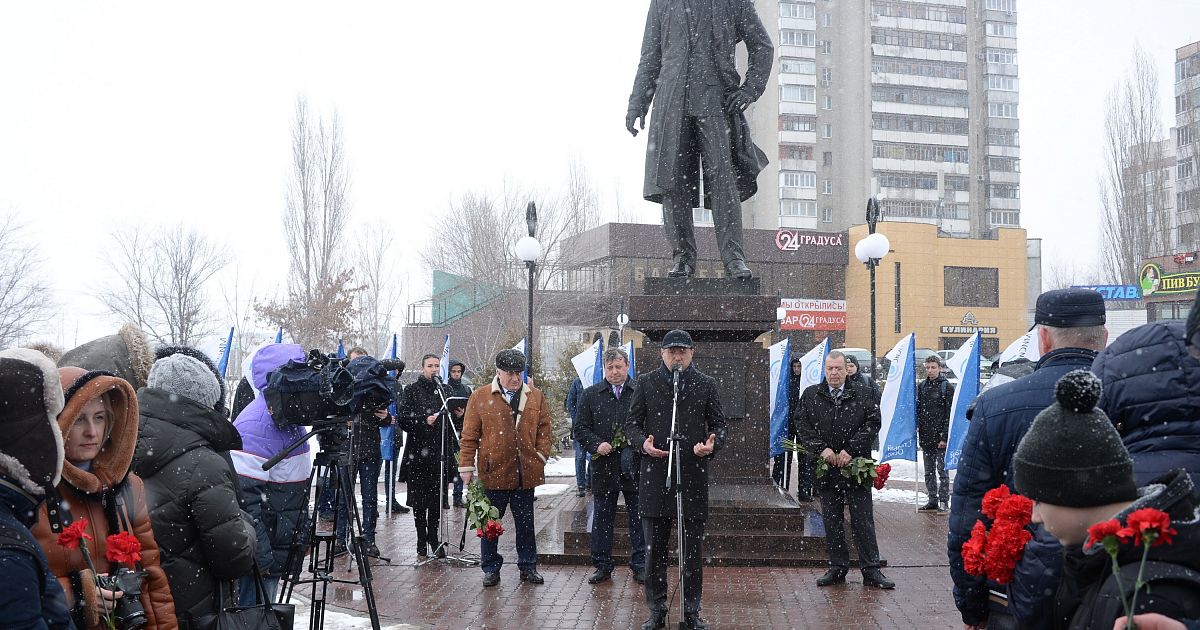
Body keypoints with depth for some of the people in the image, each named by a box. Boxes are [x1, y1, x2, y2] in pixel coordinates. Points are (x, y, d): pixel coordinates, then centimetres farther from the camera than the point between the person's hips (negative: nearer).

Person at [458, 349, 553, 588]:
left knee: (525, 523, 11)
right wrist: (466, 466, -3)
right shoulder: (480, 397, 0)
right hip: (493, 472, -2)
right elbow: (469, 435, 0)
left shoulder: (535, 396, 8)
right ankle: (491, 568, 18)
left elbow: (545, 429, 11)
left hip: (525, 474, 2)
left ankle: (528, 567, 22)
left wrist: (541, 455, 0)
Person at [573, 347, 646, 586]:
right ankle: (602, 566, 17)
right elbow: (580, 429, 5)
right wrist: (597, 445, -11)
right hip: (604, 467, 1)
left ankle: (640, 566, 15)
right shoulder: (590, 395, 7)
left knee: (639, 519, 5)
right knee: (602, 518, 8)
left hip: (635, 467, -1)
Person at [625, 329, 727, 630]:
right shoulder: (646, 382, 7)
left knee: (693, 549, 5)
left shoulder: (706, 384, 8)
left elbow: (719, 424, 9)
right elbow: (632, 423, 7)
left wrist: (713, 443, -13)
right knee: (655, 548, 6)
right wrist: (643, 442, -13)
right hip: (655, 474, 0)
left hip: (694, 475, 0)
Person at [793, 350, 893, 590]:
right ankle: (837, 568, 18)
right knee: (832, 521, 8)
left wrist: (850, 449, -13)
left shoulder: (861, 395, 5)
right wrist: (821, 448, -13)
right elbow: (801, 423, -1)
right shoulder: (811, 395, 7)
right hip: (826, 469, 1)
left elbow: (873, 422, -4)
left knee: (863, 520, 1)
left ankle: (871, 570, 5)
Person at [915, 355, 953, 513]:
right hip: (926, 436, 6)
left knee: (942, 469, -4)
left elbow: (949, 414, -8)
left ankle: (944, 501, 0)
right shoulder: (922, 386, 11)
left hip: (940, 437, -6)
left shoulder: (947, 386, -5)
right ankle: (932, 501, 16)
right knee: (929, 471, 10)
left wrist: (944, 437, -14)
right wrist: (916, 429, 1)